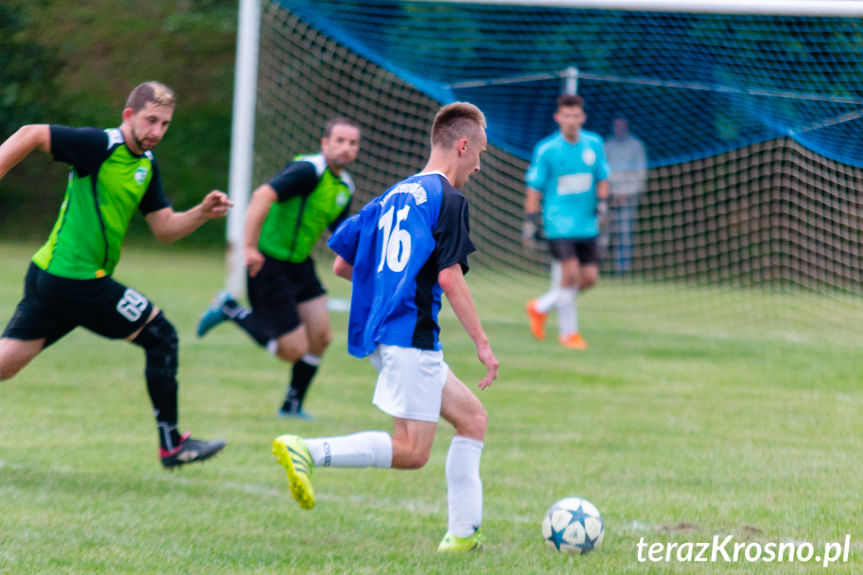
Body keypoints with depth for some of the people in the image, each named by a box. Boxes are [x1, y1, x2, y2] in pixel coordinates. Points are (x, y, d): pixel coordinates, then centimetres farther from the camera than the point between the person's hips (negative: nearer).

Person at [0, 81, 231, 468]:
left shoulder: (147, 166, 14)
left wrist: (203, 212, -1)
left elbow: (164, 229, 16)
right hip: (77, 278, -9)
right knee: (160, 336, 1)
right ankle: (171, 445, 8)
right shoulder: (99, 146, -13)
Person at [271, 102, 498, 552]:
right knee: (411, 452, -10)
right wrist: (482, 343, -10)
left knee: (472, 417, 14)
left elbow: (341, 264, 19)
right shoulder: (447, 199, -7)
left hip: (382, 333, 10)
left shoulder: (392, 197, 18)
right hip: (411, 335, -10)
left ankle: (463, 533, 9)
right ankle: (306, 451, -20)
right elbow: (449, 276, -14)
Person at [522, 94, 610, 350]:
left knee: (589, 278, 4)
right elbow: (534, 187, -1)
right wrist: (530, 220, -6)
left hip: (586, 222, 5)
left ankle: (540, 308, 24)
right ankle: (568, 333, 1)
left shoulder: (594, 144, 5)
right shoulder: (546, 149, -6)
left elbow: (602, 178, 17)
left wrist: (602, 201, -1)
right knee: (571, 273, -15)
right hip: (558, 221, -5)